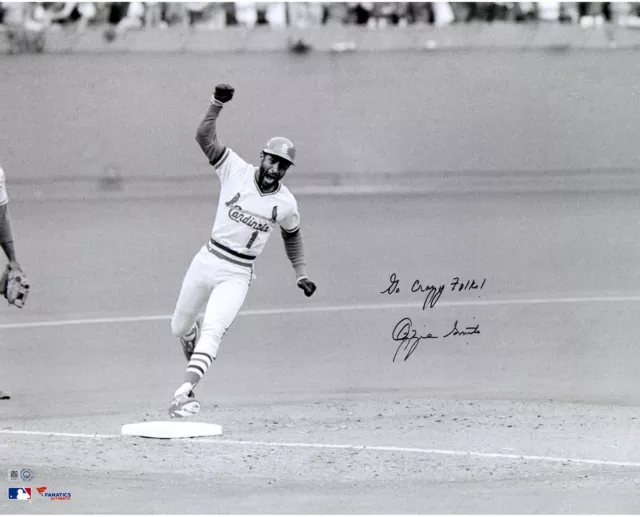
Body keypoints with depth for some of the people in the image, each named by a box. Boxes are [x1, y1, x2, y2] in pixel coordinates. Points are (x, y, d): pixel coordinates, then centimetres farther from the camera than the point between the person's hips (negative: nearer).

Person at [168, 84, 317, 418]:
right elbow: (204, 136, -14)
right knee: (179, 328, 14)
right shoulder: (236, 171, -7)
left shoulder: (285, 204, -5)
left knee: (212, 331, -22)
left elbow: (292, 235, 16)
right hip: (207, 261, 2)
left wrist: (301, 274, 14)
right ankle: (193, 331, 53)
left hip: (237, 275, -2)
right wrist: (218, 103, -27)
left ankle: (185, 391, -34)